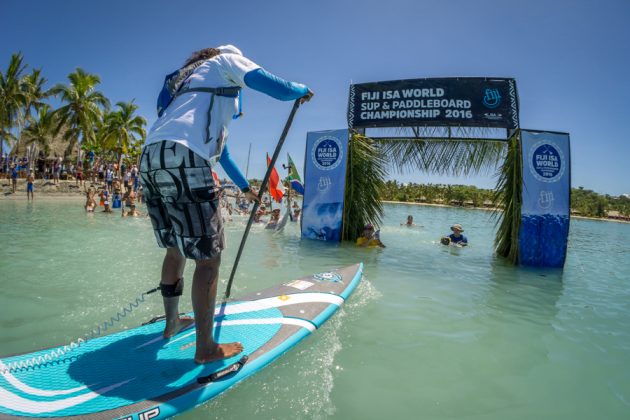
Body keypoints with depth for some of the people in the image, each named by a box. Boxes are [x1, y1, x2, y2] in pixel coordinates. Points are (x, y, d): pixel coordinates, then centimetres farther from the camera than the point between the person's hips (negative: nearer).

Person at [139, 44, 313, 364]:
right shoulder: (227, 59, 16)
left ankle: (172, 323, 34)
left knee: (175, 248, 21)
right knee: (208, 256, -3)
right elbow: (278, 89, 0)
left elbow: (217, 147, 42)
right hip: (182, 160, -9)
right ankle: (205, 349, 5)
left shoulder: (190, 78, 39)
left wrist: (244, 187, 49)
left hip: (149, 158, 9)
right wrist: (302, 90, 24)